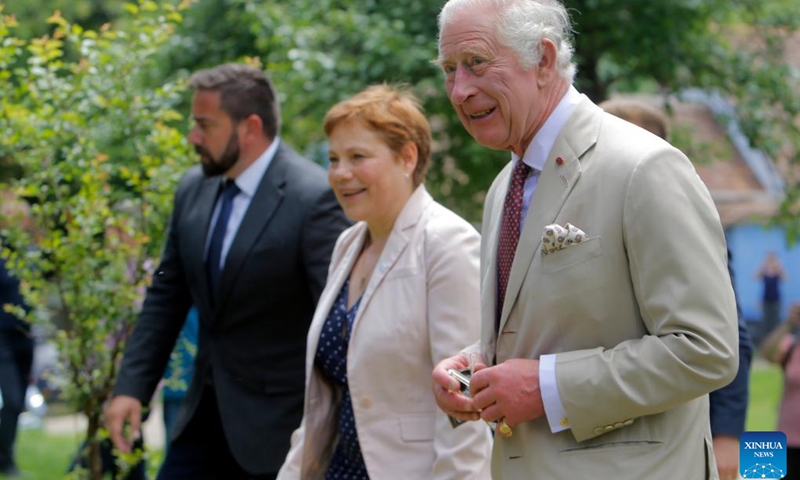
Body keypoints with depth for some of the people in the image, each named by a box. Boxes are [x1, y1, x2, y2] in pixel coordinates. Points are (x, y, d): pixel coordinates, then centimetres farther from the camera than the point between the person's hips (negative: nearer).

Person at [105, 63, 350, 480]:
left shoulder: (313, 199, -17)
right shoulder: (193, 190, 5)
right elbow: (166, 297, 12)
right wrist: (131, 387, 5)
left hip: (277, 425, -7)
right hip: (206, 414, 7)